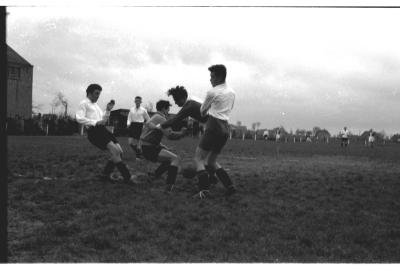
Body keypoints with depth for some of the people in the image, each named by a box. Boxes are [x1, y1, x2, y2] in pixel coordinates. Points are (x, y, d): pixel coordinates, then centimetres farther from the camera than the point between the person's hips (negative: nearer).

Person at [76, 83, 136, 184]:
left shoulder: (96, 105, 28)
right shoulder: (84, 103, 3)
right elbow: (79, 118, -12)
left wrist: (108, 110, 14)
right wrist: (96, 122, -18)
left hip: (102, 130, 8)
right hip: (93, 131, -8)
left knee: (119, 151, -5)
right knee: (113, 149, -23)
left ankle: (105, 174, 6)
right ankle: (127, 176, -22)